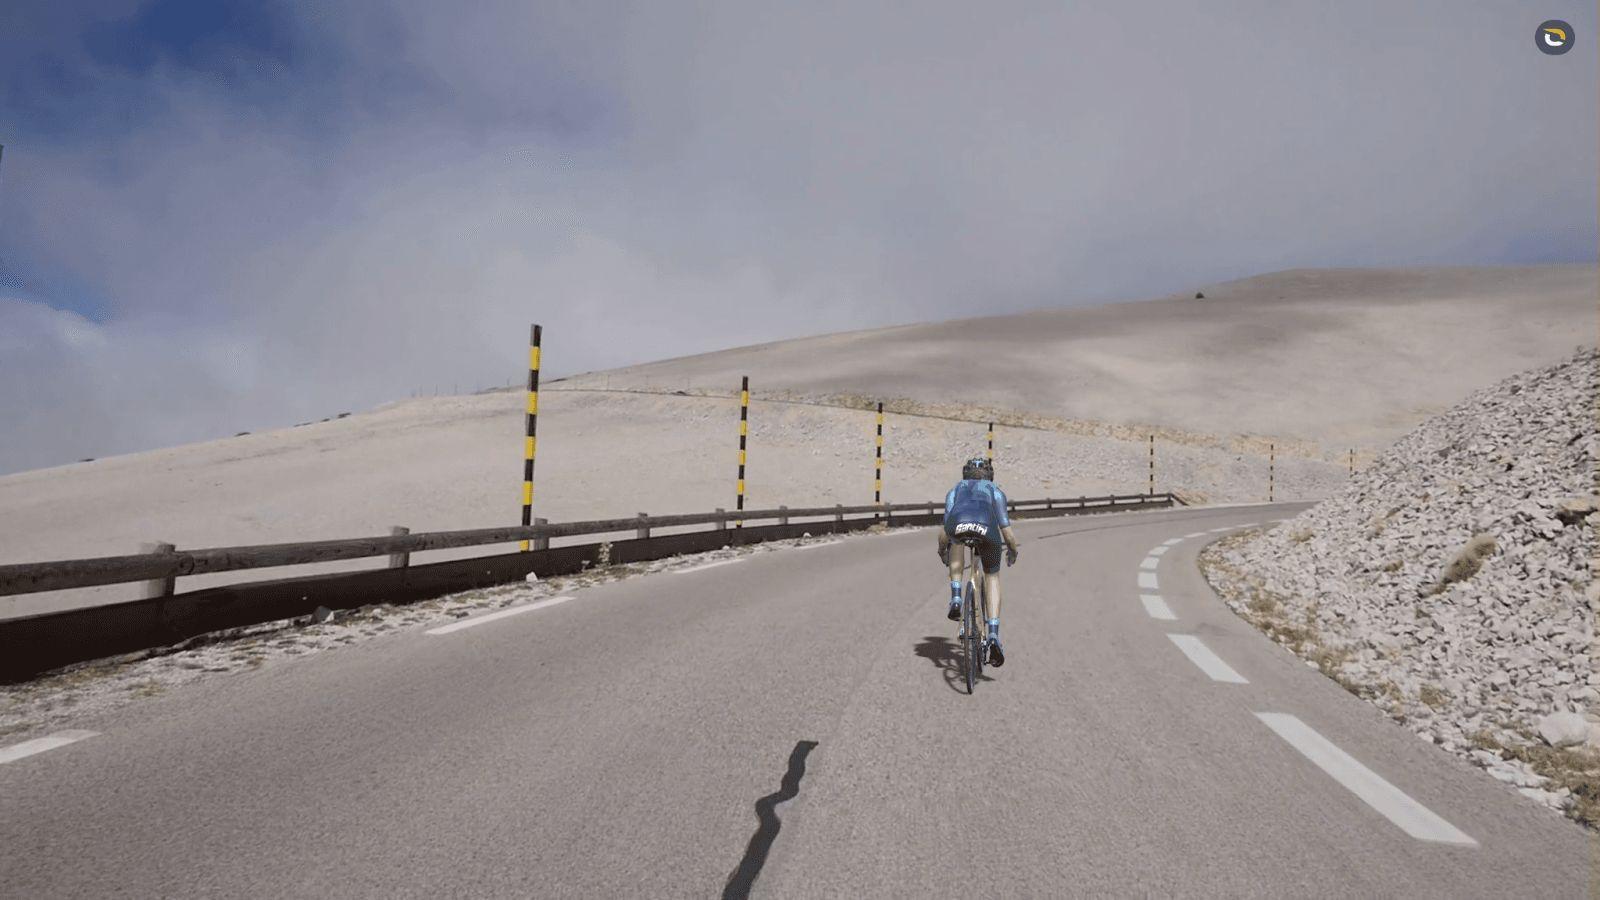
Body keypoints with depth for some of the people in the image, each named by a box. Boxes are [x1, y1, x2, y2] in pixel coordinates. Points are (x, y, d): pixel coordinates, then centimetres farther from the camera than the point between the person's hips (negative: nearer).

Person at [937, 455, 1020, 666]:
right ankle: (994, 635, 9)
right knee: (992, 577, 24)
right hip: (986, 527, 0)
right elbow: (1006, 530, 34)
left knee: (956, 546, 39)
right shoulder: (995, 490, 39)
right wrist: (1013, 550, 54)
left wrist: (942, 551, 57)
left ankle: (956, 598, 22)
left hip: (957, 523, 0)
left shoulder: (955, 490, 41)